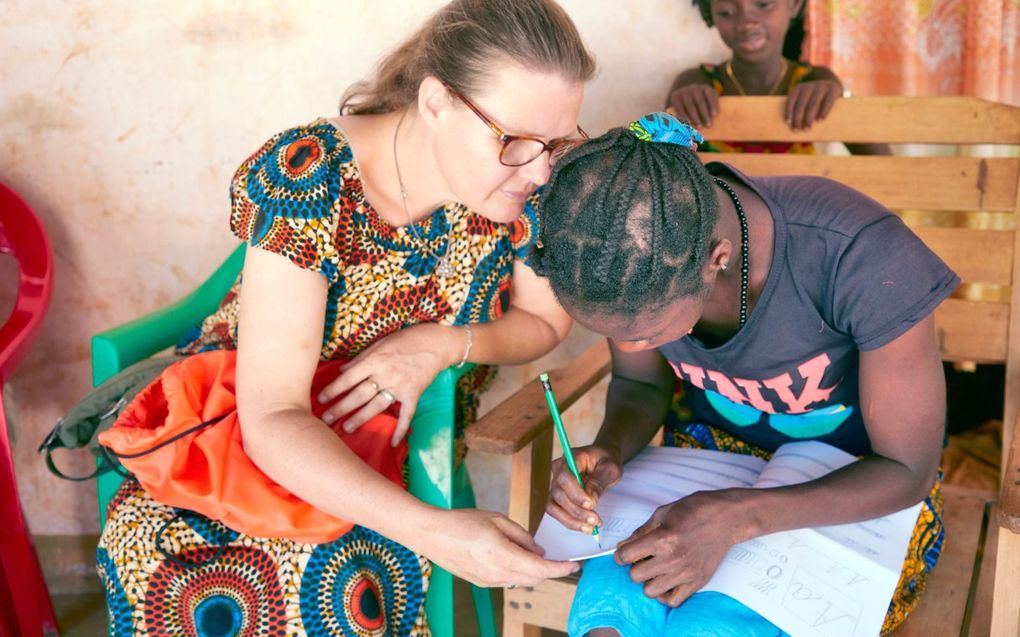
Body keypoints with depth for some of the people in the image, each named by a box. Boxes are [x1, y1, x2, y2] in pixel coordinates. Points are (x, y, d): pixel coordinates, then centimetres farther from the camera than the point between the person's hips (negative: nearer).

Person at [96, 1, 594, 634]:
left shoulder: (545, 173, -17)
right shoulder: (309, 182, -29)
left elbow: (545, 321, 0)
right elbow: (272, 416, -32)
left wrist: (442, 345, -22)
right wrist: (432, 530, -46)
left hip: (411, 433, 2)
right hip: (275, 435, -1)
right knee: (153, 544, -28)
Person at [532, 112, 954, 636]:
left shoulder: (863, 256, -32)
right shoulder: (632, 252, -18)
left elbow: (908, 468, -20)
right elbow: (640, 383, 1)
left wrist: (736, 518, -33)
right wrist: (609, 452, -22)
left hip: (864, 489, -2)